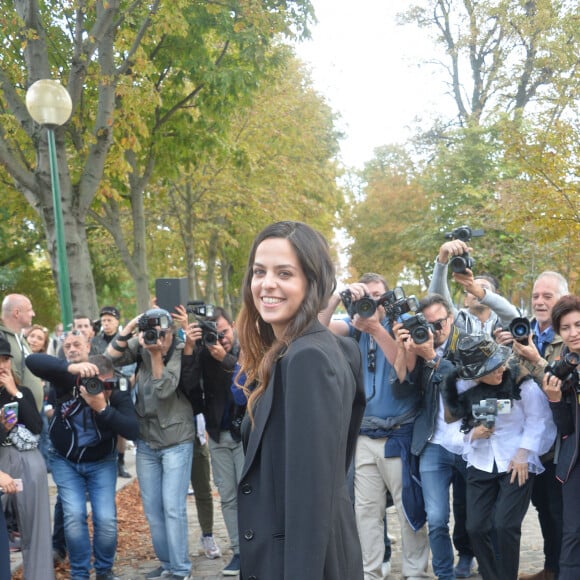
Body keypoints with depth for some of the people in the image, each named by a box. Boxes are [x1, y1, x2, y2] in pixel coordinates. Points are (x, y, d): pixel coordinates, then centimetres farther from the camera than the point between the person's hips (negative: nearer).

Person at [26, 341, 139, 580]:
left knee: (106, 518, -8)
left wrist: (103, 408, -46)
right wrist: (72, 366, -53)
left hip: (101, 462, 0)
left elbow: (132, 430, -36)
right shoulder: (68, 381, -24)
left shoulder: (118, 395, -23)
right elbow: (32, 361, -38)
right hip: (65, 460, 0)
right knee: (74, 515, -10)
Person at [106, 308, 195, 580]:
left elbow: (164, 390, -21)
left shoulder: (181, 353, -13)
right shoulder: (141, 346, 0)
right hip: (146, 441, 5)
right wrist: (129, 328, -15)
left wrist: (157, 354, -26)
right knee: (152, 509, 11)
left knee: (173, 507, -7)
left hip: (176, 442, -5)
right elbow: (111, 358, -9)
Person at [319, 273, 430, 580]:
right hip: (364, 436, 4)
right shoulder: (355, 325, 8)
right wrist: (338, 295, -24)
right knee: (366, 509, 9)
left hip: (400, 435, -3)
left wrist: (375, 328, -26)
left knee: (409, 509, 2)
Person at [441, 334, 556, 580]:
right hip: (481, 465, 4)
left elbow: (539, 419, -8)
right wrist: (473, 434, -13)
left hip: (516, 463, -4)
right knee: (476, 528, 0)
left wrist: (523, 453, -13)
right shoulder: (462, 388, -4)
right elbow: (458, 424, 8)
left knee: (505, 526, -13)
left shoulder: (520, 381, -14)